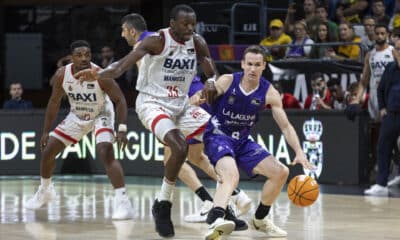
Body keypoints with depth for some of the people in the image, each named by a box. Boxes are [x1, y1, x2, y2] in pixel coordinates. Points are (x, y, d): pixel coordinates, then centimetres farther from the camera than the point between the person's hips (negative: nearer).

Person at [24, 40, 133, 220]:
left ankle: (122, 201, -26)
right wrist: (46, 132, 0)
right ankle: (44, 191, 34)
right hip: (77, 116, 5)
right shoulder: (61, 75, -19)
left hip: (100, 115, -5)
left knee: (105, 153, -28)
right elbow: (54, 102, -3)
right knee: (48, 151, 7)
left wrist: (122, 128, -33)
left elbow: (120, 100, -22)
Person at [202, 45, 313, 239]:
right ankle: (215, 221, -57)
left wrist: (299, 152, -16)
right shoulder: (226, 82, -14)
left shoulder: (269, 93, -6)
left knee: (281, 172, 2)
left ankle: (259, 219, 23)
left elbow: (285, 126, -4)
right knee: (231, 175, -35)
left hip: (242, 141, 6)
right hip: (217, 136, -6)